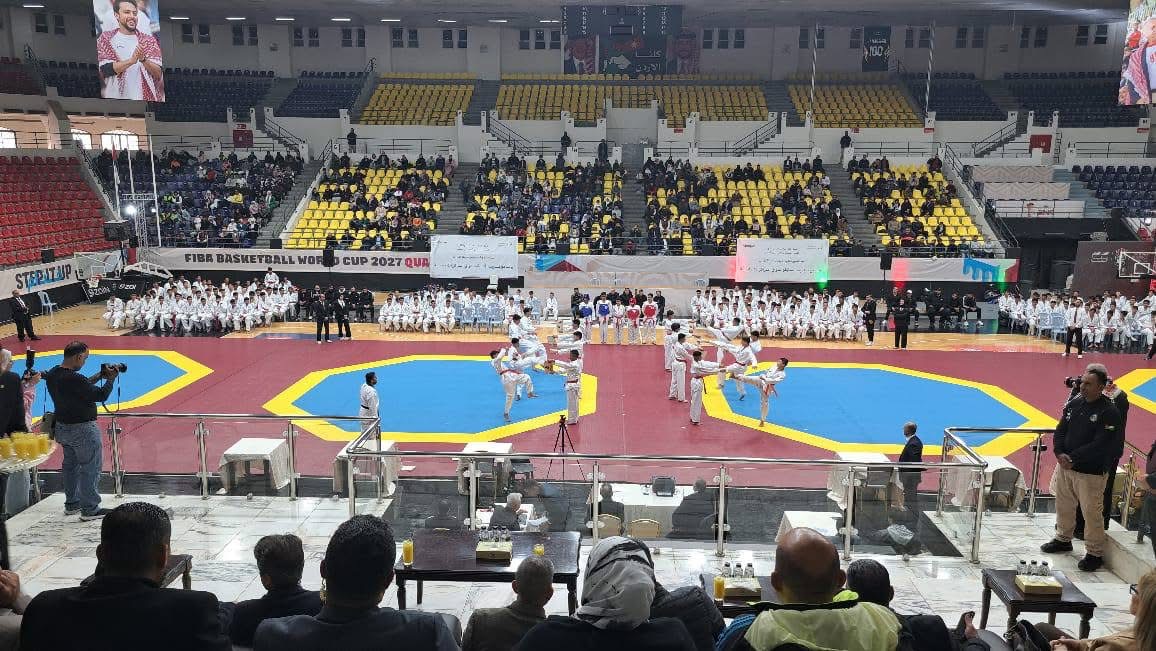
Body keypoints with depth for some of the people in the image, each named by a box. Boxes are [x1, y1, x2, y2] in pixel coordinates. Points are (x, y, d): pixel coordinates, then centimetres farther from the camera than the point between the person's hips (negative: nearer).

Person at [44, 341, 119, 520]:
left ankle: (72, 504, 32)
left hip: (62, 427, 10)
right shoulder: (74, 379, -27)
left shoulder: (52, 374, 1)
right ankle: (90, 509, 5)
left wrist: (99, 376, 7)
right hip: (82, 430, -10)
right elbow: (101, 395, -21)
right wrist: (111, 378, -8)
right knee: (90, 468, 0)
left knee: (70, 465, 21)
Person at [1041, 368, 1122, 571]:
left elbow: (1099, 445, -19)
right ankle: (1063, 539, 37)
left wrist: (1073, 459, -19)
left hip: (1091, 472, -6)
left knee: (1092, 512, -2)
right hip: (1065, 466, 7)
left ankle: (1094, 553, 11)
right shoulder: (1074, 404, 6)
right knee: (1064, 505, 18)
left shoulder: (1109, 413, -14)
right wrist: (1059, 453, -9)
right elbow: (1060, 431, 8)